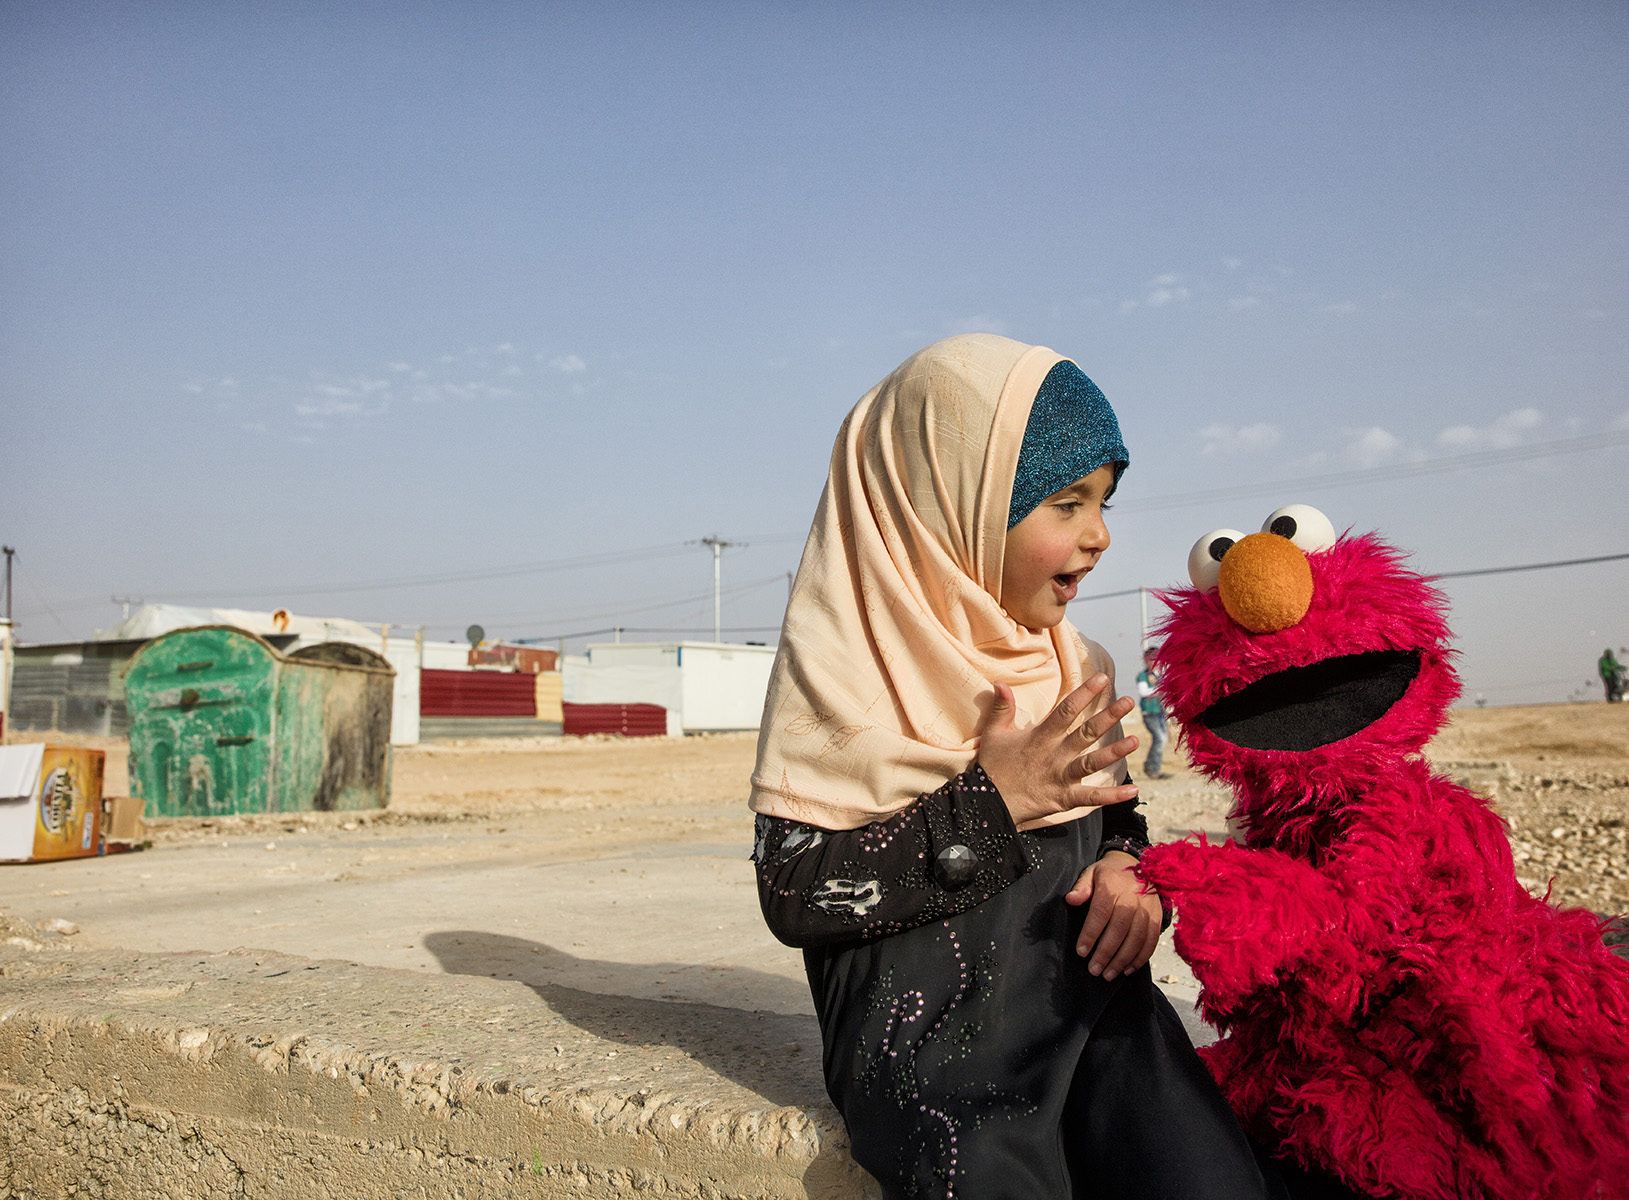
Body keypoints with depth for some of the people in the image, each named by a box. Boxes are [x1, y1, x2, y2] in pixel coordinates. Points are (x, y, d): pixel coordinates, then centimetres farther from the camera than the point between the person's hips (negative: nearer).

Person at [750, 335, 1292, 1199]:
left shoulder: (1072, 662, 10)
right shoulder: (843, 659, -10)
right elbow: (792, 896, -14)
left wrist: (1128, 868, -5)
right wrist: (987, 805, -20)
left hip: (1089, 992, 5)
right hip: (932, 1029, -4)